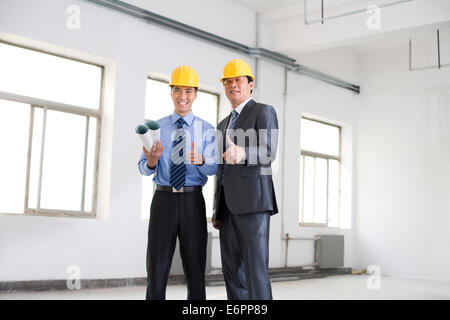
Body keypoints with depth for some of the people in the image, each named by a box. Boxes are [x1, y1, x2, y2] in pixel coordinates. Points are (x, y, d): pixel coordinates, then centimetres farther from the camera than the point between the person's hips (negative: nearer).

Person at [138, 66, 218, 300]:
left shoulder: (206, 130, 6)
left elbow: (214, 167, -6)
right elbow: (143, 168, 4)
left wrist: (200, 160, -29)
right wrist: (151, 161, -21)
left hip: (193, 201, 0)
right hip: (163, 199, 1)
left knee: (195, 270, 4)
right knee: (156, 270, 1)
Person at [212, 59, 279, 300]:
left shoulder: (264, 112, 2)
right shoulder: (224, 124, 25)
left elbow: (268, 153, -14)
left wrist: (242, 154, -35)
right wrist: (217, 210, 20)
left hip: (252, 200, -8)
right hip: (228, 205, 8)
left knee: (255, 267, -12)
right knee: (232, 269, 6)